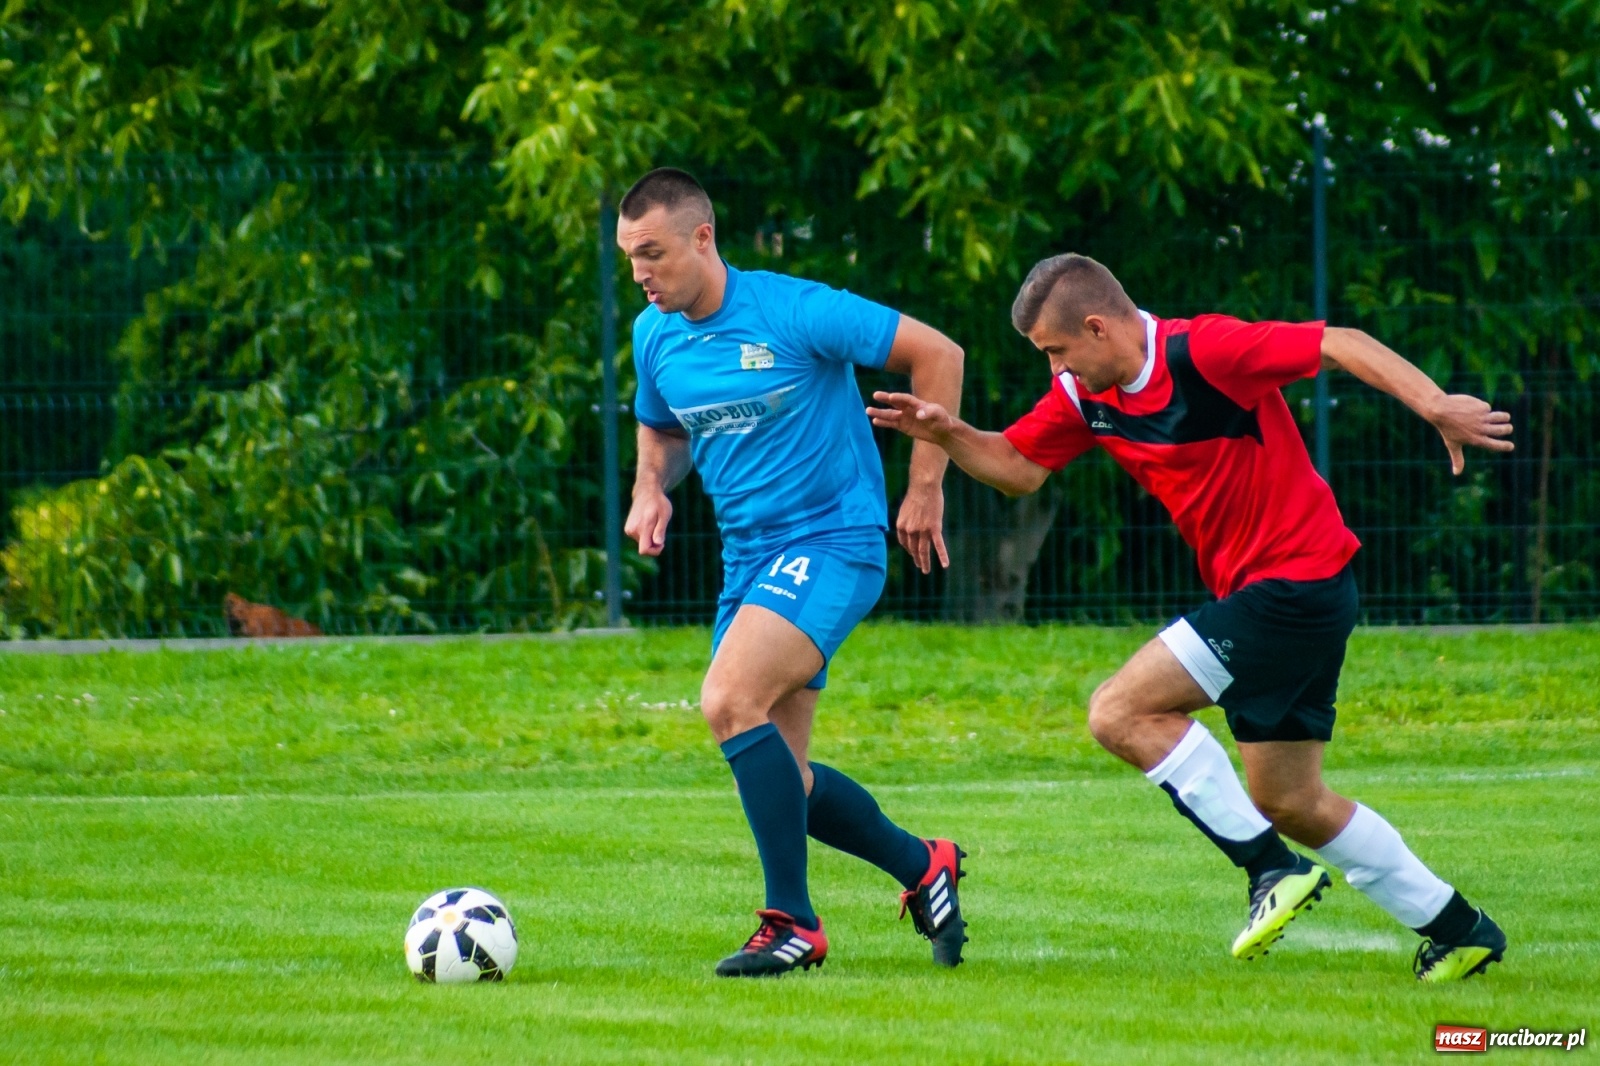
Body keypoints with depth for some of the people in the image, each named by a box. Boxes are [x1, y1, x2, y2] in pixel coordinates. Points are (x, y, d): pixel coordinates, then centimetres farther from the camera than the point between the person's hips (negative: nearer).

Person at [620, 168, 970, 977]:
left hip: (831, 539, -8)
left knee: (730, 701, -27)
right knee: (775, 778, 6)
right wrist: (650, 490, 2)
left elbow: (937, 354, -11)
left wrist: (925, 486, -11)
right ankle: (922, 867, 28)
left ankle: (793, 923, -19)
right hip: (748, 558, 8)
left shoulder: (793, 312, -16)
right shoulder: (655, 336, 5)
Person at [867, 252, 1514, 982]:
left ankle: (1271, 868, -11)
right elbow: (1017, 467, 15)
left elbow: (1343, 345, -22)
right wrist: (946, 433, -4)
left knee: (1121, 713, -15)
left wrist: (1435, 407, -34)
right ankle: (1456, 930, 25)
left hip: (1296, 584, -10)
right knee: (1289, 804, 15)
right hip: (1257, 593, 10)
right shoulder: (1086, 393, 6)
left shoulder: (1206, 352, -20)